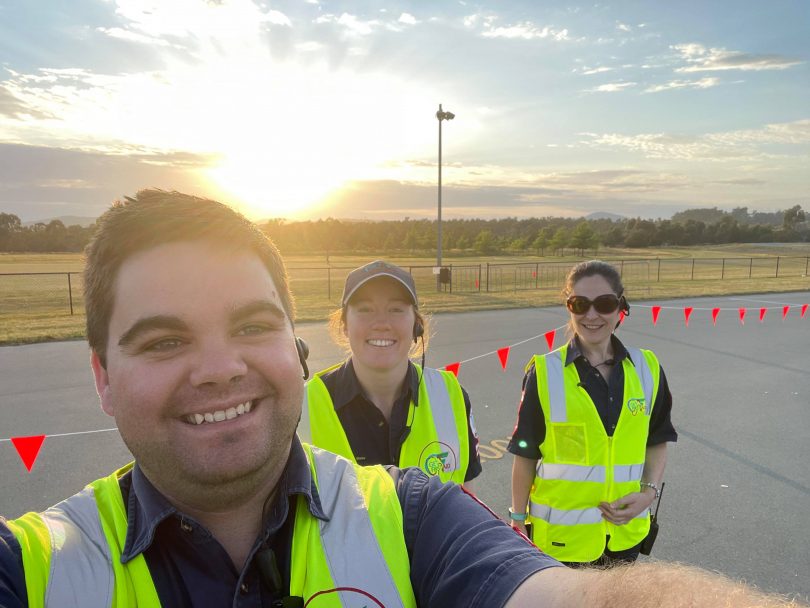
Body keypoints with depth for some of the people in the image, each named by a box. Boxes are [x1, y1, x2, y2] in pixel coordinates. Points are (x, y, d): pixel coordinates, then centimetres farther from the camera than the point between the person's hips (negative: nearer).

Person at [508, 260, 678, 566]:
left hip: (625, 533, 4)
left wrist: (649, 492, -6)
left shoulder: (647, 368, -1)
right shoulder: (545, 372, -11)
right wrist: (518, 521, -1)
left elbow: (657, 441, 10)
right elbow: (525, 455, -5)